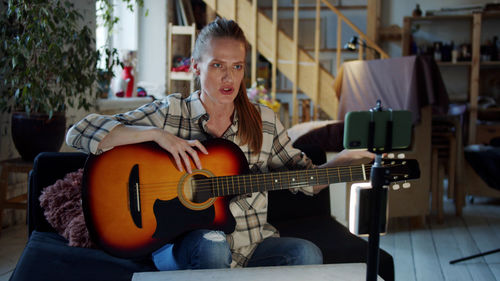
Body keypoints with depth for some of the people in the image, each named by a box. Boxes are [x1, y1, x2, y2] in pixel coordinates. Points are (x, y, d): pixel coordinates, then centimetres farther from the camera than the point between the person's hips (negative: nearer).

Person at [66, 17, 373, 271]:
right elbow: (80, 133, -10)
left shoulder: (264, 120, 6)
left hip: (252, 242, 4)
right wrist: (159, 135, -21)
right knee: (211, 246, -36)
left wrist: (343, 161, -9)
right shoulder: (169, 112, -4)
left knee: (306, 253, -23)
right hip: (181, 244, -3)